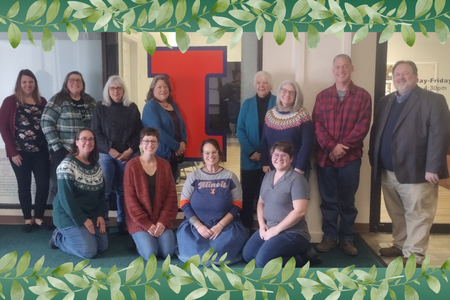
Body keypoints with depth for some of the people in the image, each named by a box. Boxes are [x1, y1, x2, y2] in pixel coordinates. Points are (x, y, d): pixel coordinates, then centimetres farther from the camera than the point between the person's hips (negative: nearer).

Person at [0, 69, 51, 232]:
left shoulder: (42, 101, 7)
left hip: (40, 152, 2)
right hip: (20, 152, -2)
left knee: (43, 185, 1)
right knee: (24, 186, 7)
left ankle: (39, 218, 18)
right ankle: (28, 219, 22)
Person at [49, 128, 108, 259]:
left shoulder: (96, 165, 5)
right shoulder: (67, 165, -18)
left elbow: (101, 193, 10)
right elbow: (66, 198, -21)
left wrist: (100, 215, -3)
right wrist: (83, 220, -19)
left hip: (92, 215, 7)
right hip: (70, 217, -7)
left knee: (103, 246, 3)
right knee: (89, 251, -14)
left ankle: (68, 234, 23)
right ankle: (58, 238, 10)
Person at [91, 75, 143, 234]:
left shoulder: (132, 108, 8)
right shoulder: (100, 107, 5)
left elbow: (138, 132, 5)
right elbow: (96, 132, -1)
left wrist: (130, 150, -8)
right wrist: (110, 150, -11)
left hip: (129, 155, 1)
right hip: (106, 154, -1)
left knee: (123, 190, 5)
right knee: (104, 190, -4)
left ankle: (123, 222, 17)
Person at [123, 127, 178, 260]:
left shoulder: (165, 165, 3)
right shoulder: (131, 166, -7)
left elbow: (171, 195, 2)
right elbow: (130, 199, -9)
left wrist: (163, 221, -10)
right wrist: (146, 224, -14)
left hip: (161, 220, 3)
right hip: (140, 221, -3)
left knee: (168, 252, -13)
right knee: (150, 254, -19)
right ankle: (141, 240, 15)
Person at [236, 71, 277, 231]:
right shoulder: (247, 104, 4)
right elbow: (240, 129, 0)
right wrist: (250, 152, -11)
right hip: (250, 158, 1)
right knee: (247, 194, 7)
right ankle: (245, 227, 20)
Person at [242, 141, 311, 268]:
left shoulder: (297, 179, -14)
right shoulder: (268, 176, 10)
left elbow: (299, 211, -22)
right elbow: (261, 202, 16)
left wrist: (276, 229, -19)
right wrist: (262, 224, -2)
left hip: (293, 232, -8)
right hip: (269, 228, 9)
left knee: (262, 260, -23)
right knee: (247, 254, 2)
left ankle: (298, 262, 0)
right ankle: (285, 257, 10)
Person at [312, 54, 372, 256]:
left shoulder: (363, 96, 2)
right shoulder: (322, 96, 8)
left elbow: (363, 126, -6)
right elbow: (317, 124, -1)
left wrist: (342, 147, -14)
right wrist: (331, 146, -15)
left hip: (350, 158, -1)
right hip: (325, 157, 1)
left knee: (347, 201, 8)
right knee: (328, 200, 8)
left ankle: (346, 239, 20)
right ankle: (329, 237, 20)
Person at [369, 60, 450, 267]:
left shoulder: (433, 100, -5)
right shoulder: (385, 102, 15)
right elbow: (376, 133, 15)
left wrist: (432, 168, -18)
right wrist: (374, 161, 8)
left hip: (415, 171, -6)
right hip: (388, 172, 6)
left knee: (417, 215, 2)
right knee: (396, 214, 17)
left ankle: (413, 256, 11)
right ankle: (400, 245, 32)